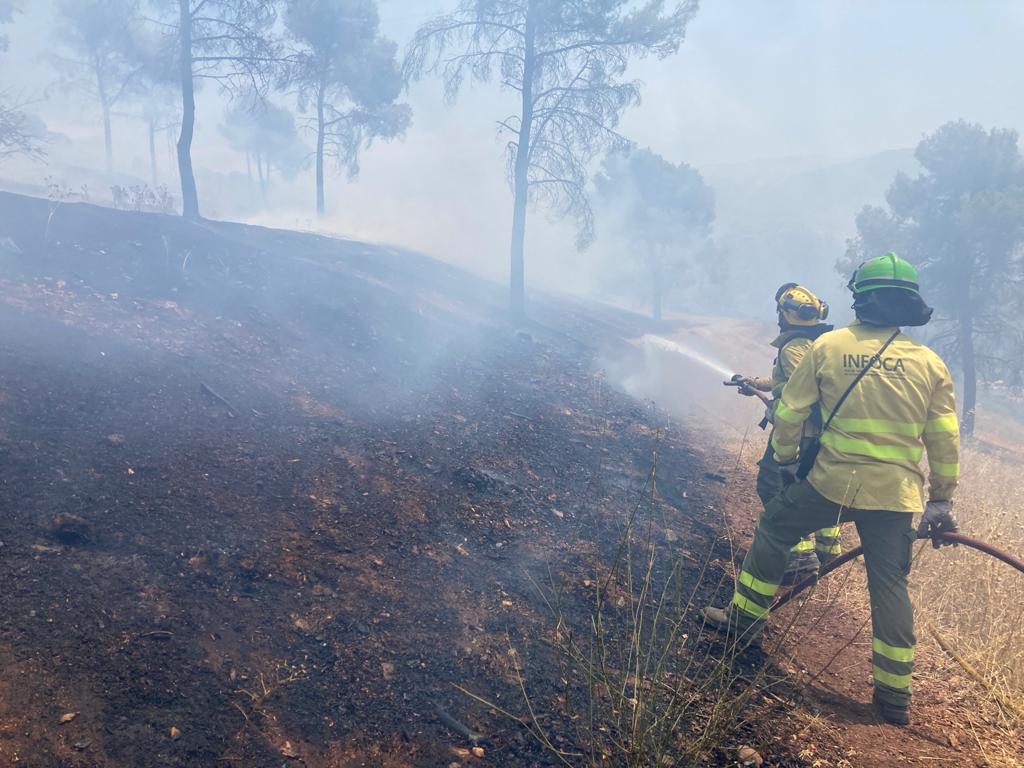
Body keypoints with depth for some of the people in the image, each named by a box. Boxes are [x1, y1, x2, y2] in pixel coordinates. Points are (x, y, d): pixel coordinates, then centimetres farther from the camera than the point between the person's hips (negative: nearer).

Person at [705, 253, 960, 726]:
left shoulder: (828, 346, -3)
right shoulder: (930, 363, 2)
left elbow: (790, 411, 0)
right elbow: (945, 440, 4)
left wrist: (785, 459, 15)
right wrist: (942, 499, 14)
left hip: (832, 482, -2)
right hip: (896, 495, 3)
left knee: (774, 529, 20)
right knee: (890, 585, 12)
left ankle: (745, 616, 26)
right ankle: (895, 693, 17)